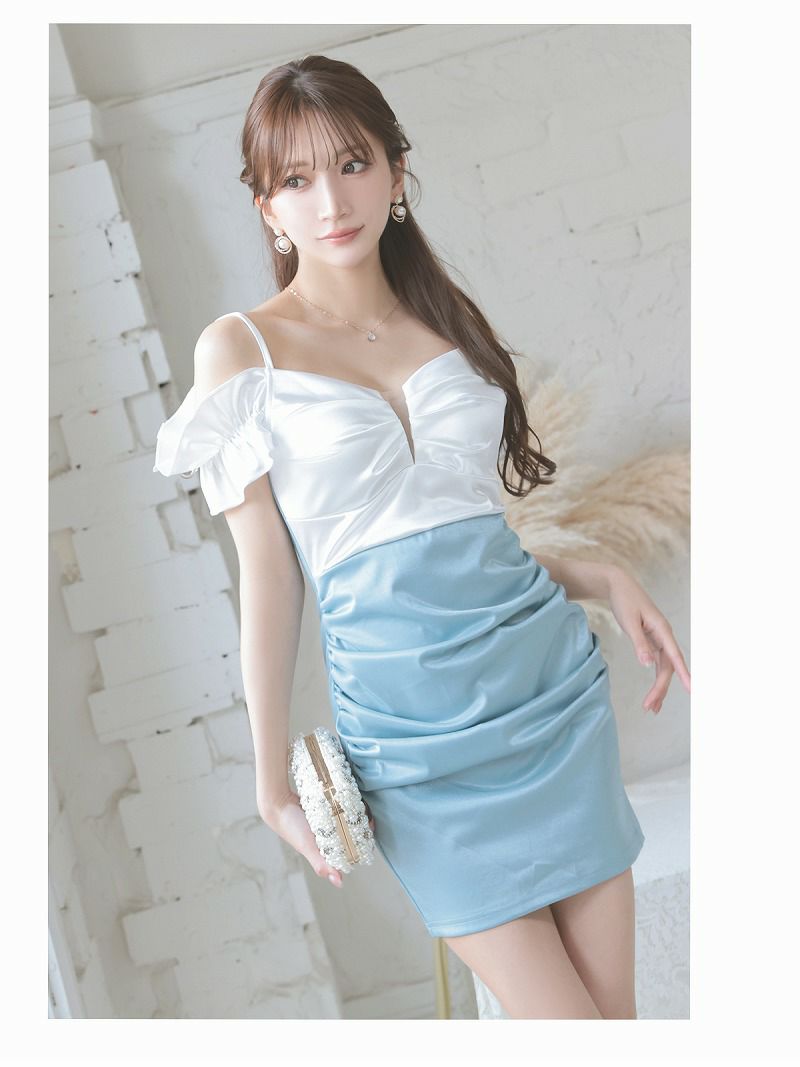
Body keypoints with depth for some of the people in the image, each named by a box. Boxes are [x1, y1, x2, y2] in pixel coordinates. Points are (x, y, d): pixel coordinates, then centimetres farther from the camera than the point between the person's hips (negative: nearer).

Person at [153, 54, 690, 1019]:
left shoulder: (448, 320, 11)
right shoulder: (243, 346, 0)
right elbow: (268, 573, -3)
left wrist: (605, 578, 1)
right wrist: (274, 782, -3)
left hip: (552, 676, 4)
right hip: (412, 730, -4)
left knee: (615, 1000, 9)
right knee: (561, 1025, -1)